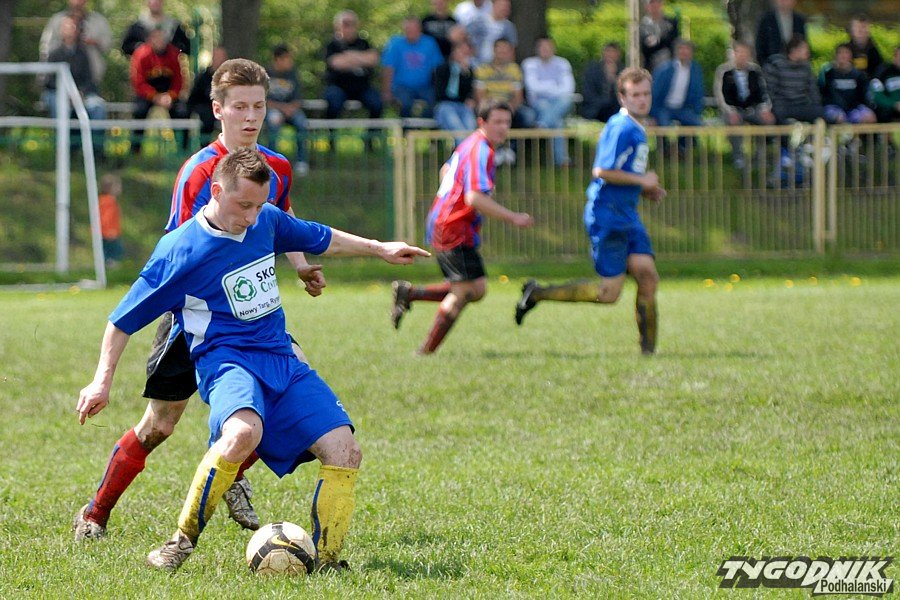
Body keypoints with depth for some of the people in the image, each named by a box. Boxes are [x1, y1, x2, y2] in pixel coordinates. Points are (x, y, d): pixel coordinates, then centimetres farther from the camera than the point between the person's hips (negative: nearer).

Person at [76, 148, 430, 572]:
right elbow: (124, 318, -1)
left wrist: (378, 248, 36)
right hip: (227, 361, -7)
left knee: (345, 452, -10)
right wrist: (103, 381, -3)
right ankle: (182, 540, -24)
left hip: (282, 361, 7)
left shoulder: (266, 221, 8)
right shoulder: (180, 250, -10)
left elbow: (319, 239, 30)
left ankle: (326, 560, 3)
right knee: (243, 431, -39)